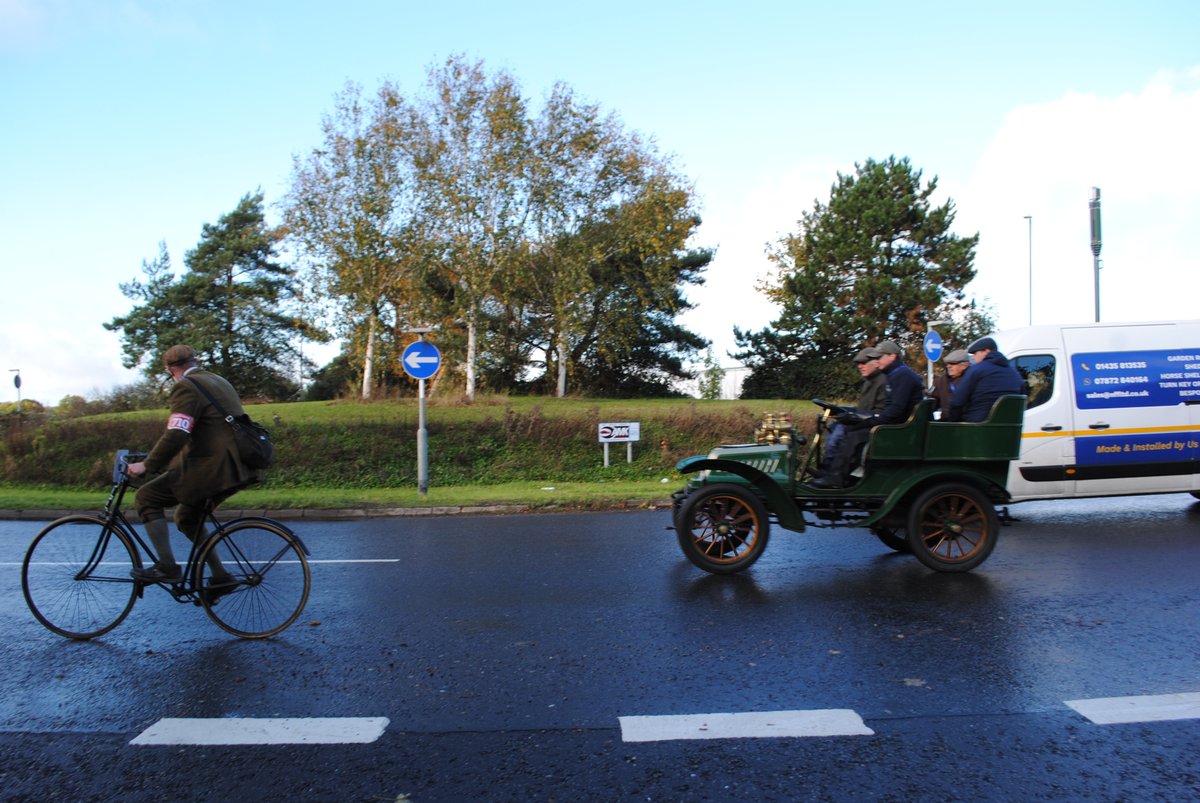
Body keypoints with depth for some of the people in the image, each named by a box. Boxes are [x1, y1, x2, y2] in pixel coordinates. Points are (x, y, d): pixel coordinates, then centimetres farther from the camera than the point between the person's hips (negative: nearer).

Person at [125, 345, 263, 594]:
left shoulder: (186, 387, -8)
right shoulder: (219, 382, 21)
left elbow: (176, 435, -21)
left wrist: (147, 466, -13)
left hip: (214, 466, -9)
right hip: (236, 466, 9)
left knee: (146, 498, 3)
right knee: (186, 517, 23)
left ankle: (166, 567, 0)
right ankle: (220, 576, 21)